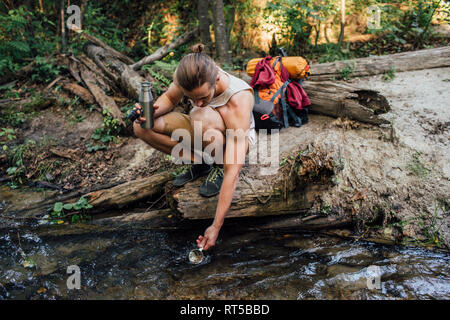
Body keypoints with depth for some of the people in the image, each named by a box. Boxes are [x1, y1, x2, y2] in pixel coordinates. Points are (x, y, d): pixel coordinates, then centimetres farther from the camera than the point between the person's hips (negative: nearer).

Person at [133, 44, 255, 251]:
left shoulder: (239, 100, -38)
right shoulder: (186, 76, -25)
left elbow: (233, 173, -37)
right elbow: (170, 98, 1)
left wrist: (216, 226, -34)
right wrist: (154, 110, -25)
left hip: (238, 138, -5)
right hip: (203, 132, 5)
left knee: (202, 116, -40)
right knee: (141, 127, -15)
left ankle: (219, 166, -12)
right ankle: (198, 162, -3)